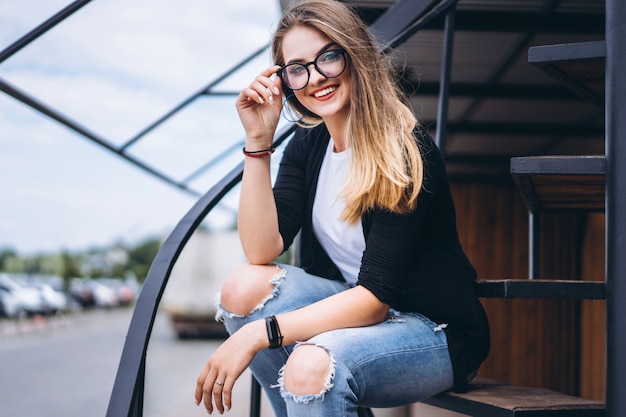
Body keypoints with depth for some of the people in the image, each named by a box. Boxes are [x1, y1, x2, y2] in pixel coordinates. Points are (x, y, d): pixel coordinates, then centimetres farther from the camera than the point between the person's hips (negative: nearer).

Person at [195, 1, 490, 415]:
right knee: (244, 286, -16)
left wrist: (258, 333, -30)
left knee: (312, 364, -34)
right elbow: (262, 250, -10)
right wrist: (258, 141, -16)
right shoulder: (308, 145, 1)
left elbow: (375, 296, -24)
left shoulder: (406, 151, -20)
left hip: (436, 331, -7)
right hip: (355, 309, 7)